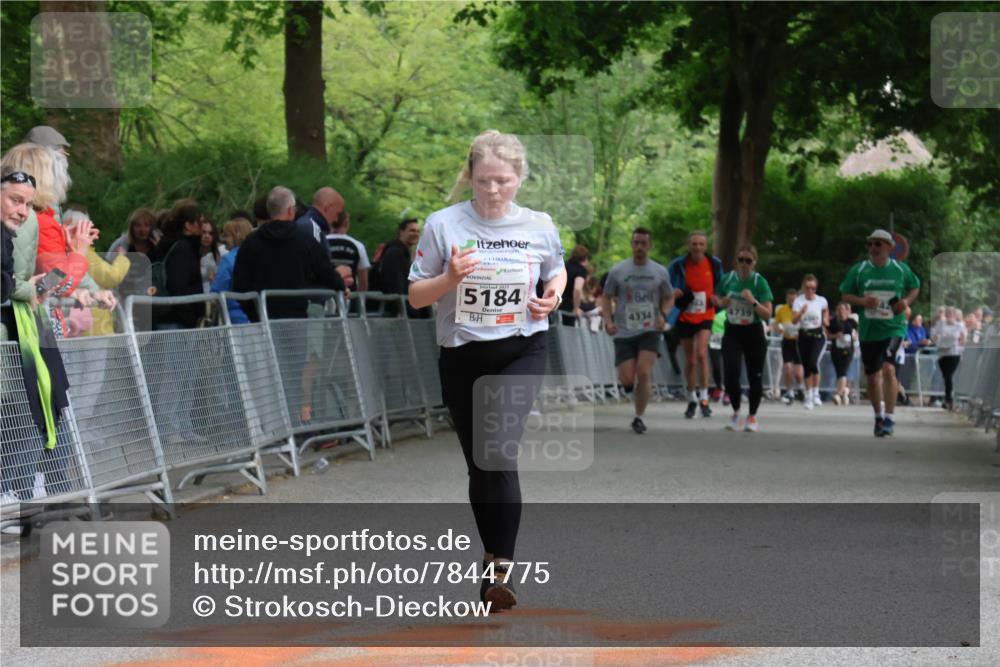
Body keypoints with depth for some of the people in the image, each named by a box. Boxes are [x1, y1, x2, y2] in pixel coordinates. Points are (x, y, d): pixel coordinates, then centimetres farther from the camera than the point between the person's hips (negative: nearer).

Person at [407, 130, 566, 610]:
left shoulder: (539, 226, 0)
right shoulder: (443, 224, -5)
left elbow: (557, 269, 21)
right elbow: (416, 297, 1)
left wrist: (553, 296, 0)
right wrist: (450, 278, -18)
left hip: (521, 352, -1)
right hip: (462, 356, 2)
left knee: (498, 449, -22)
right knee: (478, 463, 10)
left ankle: (501, 568, -21)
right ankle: (493, 556, 29)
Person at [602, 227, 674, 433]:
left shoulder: (660, 272, 4)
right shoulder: (617, 271, 1)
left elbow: (669, 298, 14)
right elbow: (607, 297, 9)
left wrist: (663, 315, -6)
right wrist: (608, 320, -7)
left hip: (650, 331, 0)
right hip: (624, 332, 0)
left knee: (643, 373, -17)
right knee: (626, 380, -9)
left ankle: (638, 417, -3)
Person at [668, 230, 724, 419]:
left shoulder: (715, 264, -4)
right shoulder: (678, 265, -8)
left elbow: (720, 288, 13)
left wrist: (717, 299, -8)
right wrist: (673, 293, -24)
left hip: (705, 316, -1)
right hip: (685, 317, 1)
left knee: (701, 353, -21)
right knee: (690, 360, 8)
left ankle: (704, 398, -13)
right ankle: (692, 400, 24)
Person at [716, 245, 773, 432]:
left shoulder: (759, 282, -8)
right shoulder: (728, 279, 0)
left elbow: (767, 314, -11)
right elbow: (719, 300, 19)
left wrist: (753, 302, -27)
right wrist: (722, 302, -4)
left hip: (753, 332, -1)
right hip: (732, 332, 1)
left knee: (755, 377, 4)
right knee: (731, 372, -16)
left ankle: (752, 417, 24)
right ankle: (736, 413, 5)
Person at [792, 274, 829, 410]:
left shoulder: (822, 301, -3)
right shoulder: (799, 300, -5)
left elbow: (825, 311, 21)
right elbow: (794, 320, -16)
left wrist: (825, 321, 2)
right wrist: (802, 312, -34)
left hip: (818, 335, -1)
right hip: (804, 336, 1)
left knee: (813, 362, -21)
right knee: (806, 366, 3)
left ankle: (816, 393, -7)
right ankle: (809, 396, 13)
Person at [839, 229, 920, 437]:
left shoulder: (901, 269, 1)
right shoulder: (859, 270, 1)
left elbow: (915, 288, 15)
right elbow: (845, 295, 5)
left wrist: (906, 301, -6)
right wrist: (862, 301, -15)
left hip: (893, 328, -3)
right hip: (868, 330, 3)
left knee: (888, 367, -23)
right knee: (872, 375, 11)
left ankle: (889, 417, -17)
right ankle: (878, 416, 32)